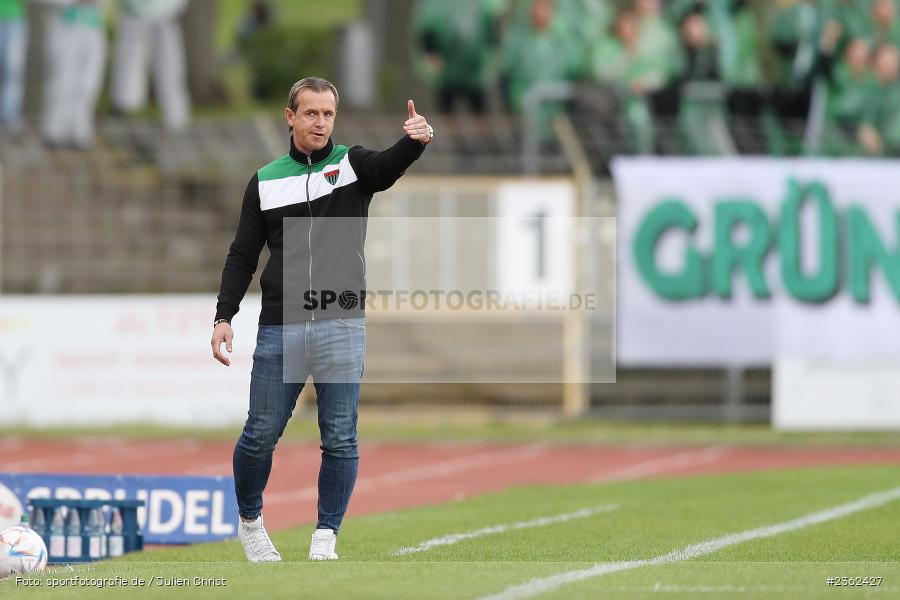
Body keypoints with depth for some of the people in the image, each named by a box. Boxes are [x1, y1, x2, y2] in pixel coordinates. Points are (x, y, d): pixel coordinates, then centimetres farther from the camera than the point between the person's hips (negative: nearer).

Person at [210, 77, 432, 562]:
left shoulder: (353, 165, 4)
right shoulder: (265, 181, 9)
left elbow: (390, 166, -19)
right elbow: (242, 256, 11)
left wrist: (416, 141, -42)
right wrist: (223, 317, -1)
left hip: (341, 327, -1)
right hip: (279, 329, 1)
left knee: (340, 440, -1)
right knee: (260, 435, 5)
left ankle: (325, 539, 8)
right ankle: (250, 521, 27)